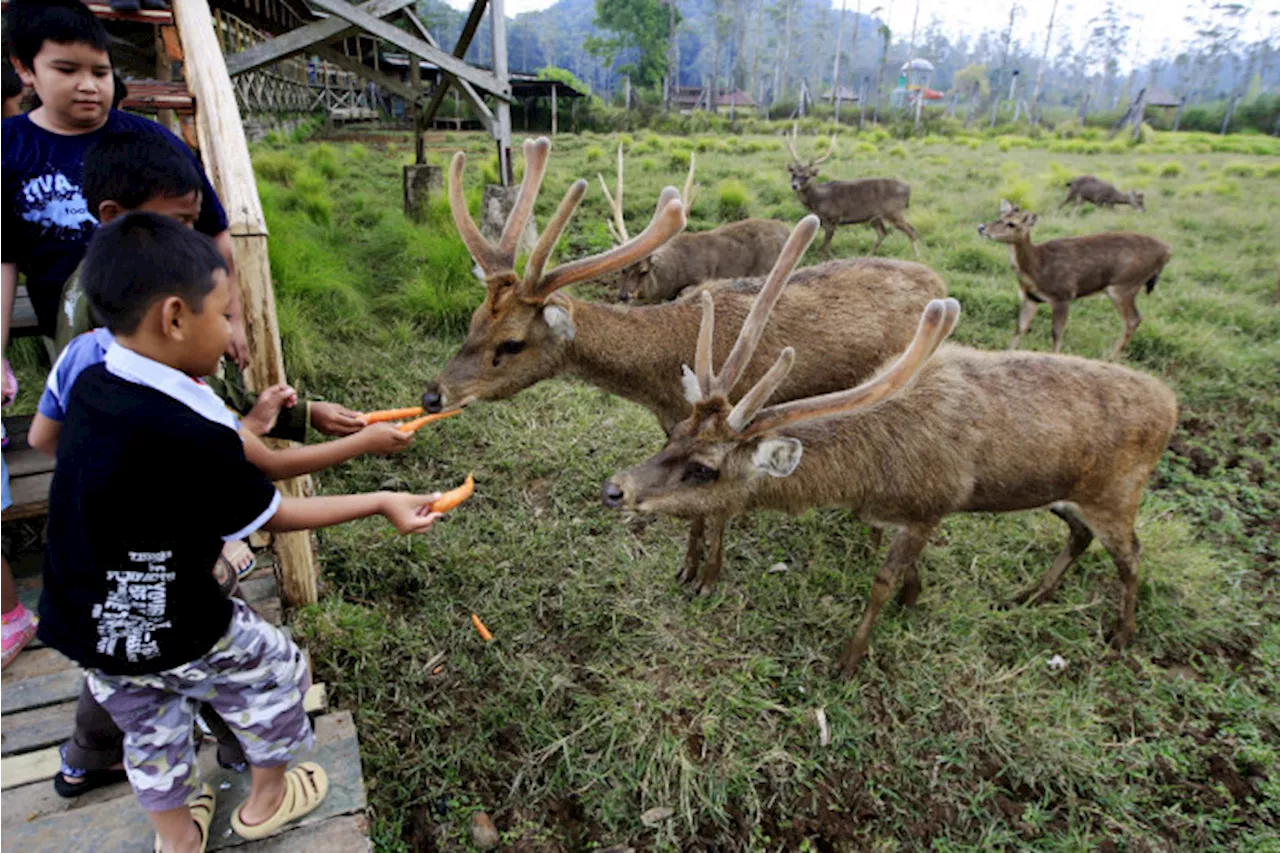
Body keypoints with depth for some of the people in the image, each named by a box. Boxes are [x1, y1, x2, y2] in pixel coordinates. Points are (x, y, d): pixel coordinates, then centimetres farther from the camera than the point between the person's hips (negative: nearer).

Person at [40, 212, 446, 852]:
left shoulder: (90, 386, -10)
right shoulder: (191, 440, -33)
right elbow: (274, 515, -18)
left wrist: (243, 431, 10)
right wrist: (381, 503, -10)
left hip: (84, 625, 8)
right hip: (169, 633, -7)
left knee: (149, 728, 28)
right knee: (276, 672, 18)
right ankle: (267, 800, 41)